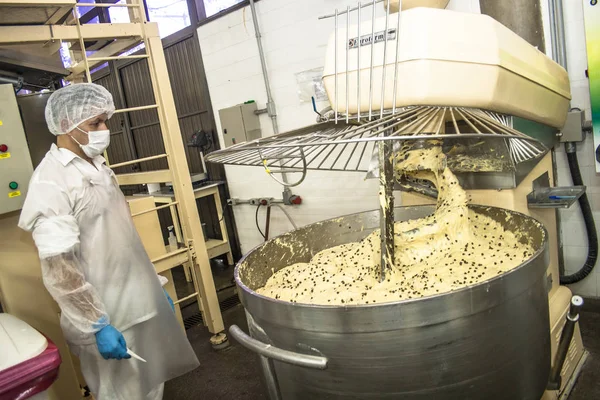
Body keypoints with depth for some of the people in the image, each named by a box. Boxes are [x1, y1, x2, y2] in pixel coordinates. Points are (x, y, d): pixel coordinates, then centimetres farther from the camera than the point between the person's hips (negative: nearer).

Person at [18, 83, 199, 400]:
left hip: (140, 300, 8)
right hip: (109, 315, -7)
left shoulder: (96, 165, 8)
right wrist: (97, 326, -21)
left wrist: (155, 285, 15)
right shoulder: (51, 182, -18)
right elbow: (58, 269, -21)